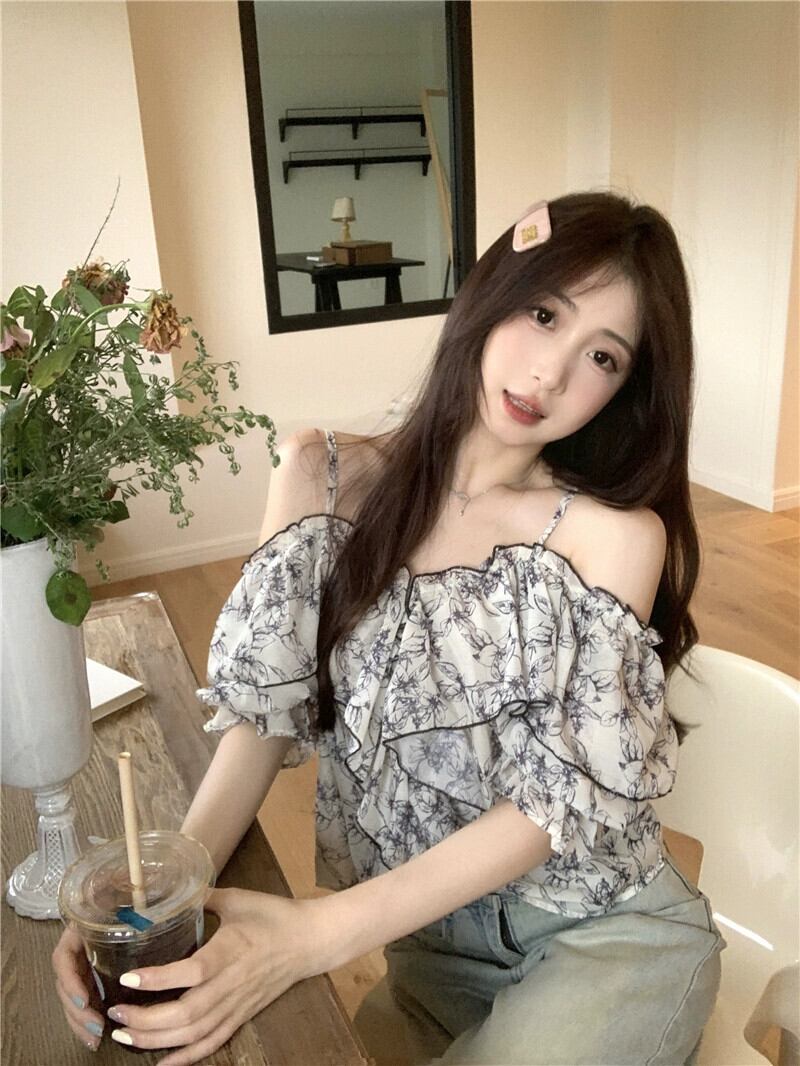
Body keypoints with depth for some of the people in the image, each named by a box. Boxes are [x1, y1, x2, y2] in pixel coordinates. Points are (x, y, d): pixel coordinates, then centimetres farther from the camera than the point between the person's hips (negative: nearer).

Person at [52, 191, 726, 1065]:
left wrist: (320, 934, -26)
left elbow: (560, 799, -17)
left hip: (605, 932, -2)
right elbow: (267, 706, -7)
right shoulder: (327, 478, -7)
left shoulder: (615, 534, -16)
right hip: (426, 939, 3)